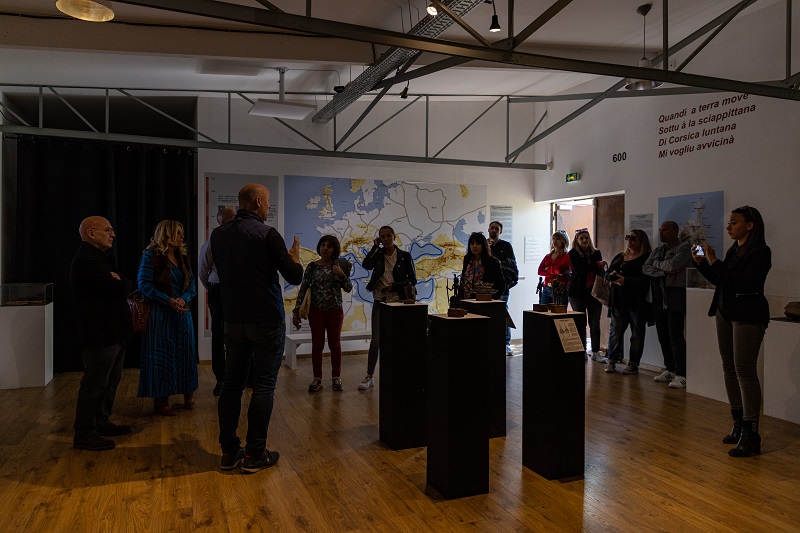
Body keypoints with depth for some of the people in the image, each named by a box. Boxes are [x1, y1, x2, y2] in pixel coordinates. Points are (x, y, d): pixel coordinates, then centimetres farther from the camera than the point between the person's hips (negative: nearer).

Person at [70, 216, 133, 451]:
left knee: (110, 381, 18)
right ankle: (84, 434, 6)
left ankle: (102, 423, 30)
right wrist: (121, 282, -2)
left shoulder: (100, 258, 18)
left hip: (113, 332, 11)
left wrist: (118, 282, -6)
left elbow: (121, 286, 15)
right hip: (100, 333, -10)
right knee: (94, 384, -3)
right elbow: (119, 289, -23)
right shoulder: (86, 260, -17)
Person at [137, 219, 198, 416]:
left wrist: (184, 299, -11)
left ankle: (188, 395, 23)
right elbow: (144, 285, -12)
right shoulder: (151, 256, -6)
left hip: (182, 313, 6)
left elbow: (192, 285, 10)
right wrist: (169, 301, -19)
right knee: (161, 356, 0)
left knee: (185, 354, 10)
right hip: (160, 314, -6)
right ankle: (160, 401, 11)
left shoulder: (182, 257, 12)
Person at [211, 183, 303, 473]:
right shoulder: (267, 234, -13)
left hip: (233, 321, 6)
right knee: (263, 387, 2)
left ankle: (229, 451, 19)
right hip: (267, 322, -6)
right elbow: (295, 276, -12)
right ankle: (255, 454, 8)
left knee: (232, 384, 11)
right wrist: (294, 256, 10)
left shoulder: (218, 235, 5)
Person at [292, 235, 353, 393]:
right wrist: (296, 311, -5)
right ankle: (317, 379, 12)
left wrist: (342, 274, -17)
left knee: (335, 344, 8)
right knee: (317, 344, 3)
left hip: (335, 310, 1)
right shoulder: (312, 267, -2)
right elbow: (303, 289, -2)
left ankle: (336, 378, 18)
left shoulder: (339, 265, 0)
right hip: (316, 310, 0)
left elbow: (349, 288, -1)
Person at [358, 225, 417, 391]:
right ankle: (369, 377, 10)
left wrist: (395, 286, -13)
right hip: (380, 301, 1)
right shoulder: (377, 255, 4)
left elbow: (413, 280, 0)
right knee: (376, 340, 0)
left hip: (398, 301, -1)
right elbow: (366, 265, -17)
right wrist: (375, 246, -10)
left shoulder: (405, 256, 0)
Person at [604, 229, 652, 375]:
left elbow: (646, 279, -16)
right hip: (618, 300, 6)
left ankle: (633, 364, 10)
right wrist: (612, 275, -5)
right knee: (615, 330, 6)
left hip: (637, 301, -6)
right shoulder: (619, 257, 17)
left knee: (637, 332, 3)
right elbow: (608, 272, 17)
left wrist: (626, 280, -20)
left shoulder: (646, 258, -5)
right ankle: (612, 361, 13)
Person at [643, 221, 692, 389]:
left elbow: (672, 264, -19)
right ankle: (669, 370, 21)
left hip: (675, 297, -7)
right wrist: (663, 272, -10)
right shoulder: (658, 250, 19)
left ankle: (681, 375, -4)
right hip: (659, 298, 7)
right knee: (663, 336, 10)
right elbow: (645, 268, 6)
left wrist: (656, 263, 0)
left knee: (676, 337, -8)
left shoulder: (684, 248, -3)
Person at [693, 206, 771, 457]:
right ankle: (738, 426, 19)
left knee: (745, 371, -9)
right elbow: (719, 281, 15)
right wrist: (701, 262, 5)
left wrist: (714, 261, -22)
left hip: (748, 315, -8)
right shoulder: (733, 250, 13)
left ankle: (750, 436, -4)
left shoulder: (760, 252, -11)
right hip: (725, 312, 8)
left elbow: (740, 283, -22)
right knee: (729, 368, 10)